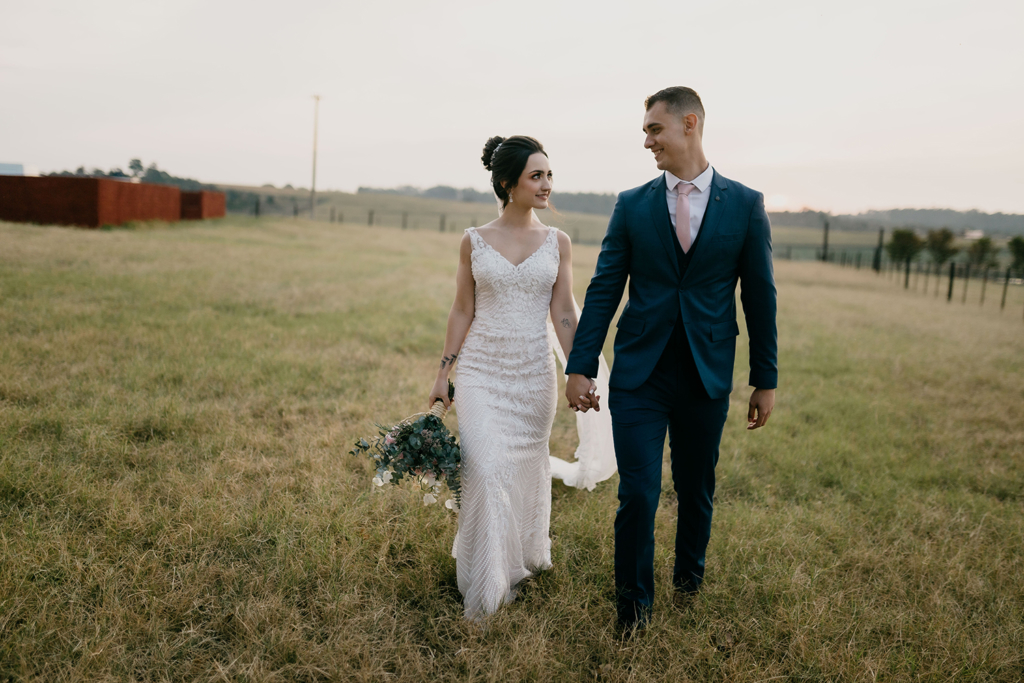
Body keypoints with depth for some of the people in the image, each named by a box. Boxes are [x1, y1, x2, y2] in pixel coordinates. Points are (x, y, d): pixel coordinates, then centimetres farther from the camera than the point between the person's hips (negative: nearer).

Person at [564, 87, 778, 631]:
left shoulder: (745, 205, 1)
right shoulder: (632, 205, 3)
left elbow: (759, 296, 3)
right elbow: (603, 290, 2)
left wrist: (765, 380, 4)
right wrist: (580, 366, -3)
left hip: (707, 379, 0)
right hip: (639, 376, 0)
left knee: (696, 490, 14)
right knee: (638, 493, -3)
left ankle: (688, 576, 42)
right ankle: (633, 604, 19)